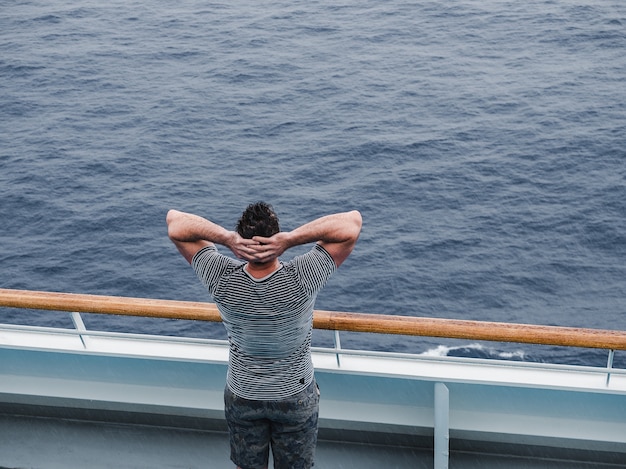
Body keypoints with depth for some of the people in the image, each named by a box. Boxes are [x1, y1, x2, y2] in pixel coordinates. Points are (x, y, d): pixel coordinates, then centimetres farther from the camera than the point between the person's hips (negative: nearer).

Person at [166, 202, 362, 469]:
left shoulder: (223, 279, -27)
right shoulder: (301, 279, -31)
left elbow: (174, 221, -20)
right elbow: (353, 221, -29)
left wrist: (227, 237, -36)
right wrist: (292, 238, -39)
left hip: (241, 397, 1)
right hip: (295, 397, -1)